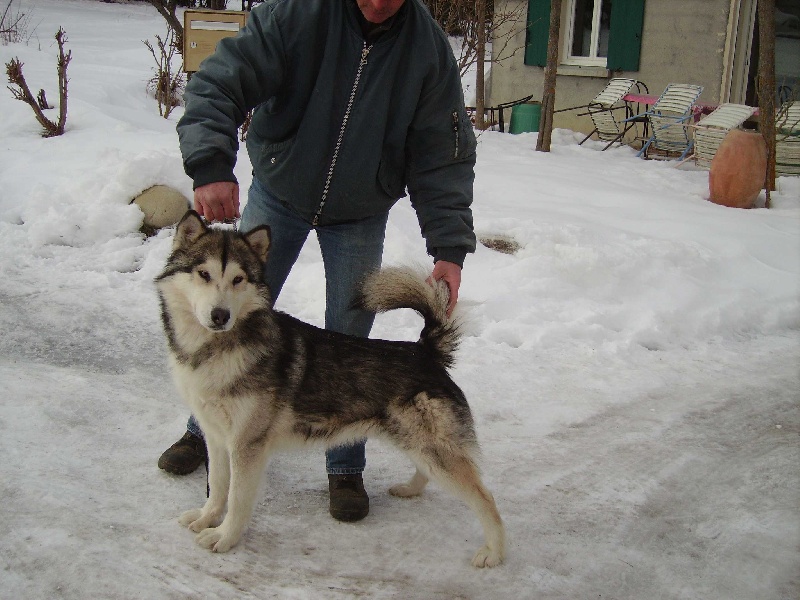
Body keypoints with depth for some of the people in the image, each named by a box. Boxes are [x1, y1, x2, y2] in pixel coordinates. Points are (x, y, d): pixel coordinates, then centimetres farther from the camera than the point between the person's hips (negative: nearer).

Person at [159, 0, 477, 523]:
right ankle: (208, 431, 31)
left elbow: (443, 157, -15)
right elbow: (220, 82, -27)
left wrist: (450, 247, -25)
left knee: (348, 340, 1)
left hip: (359, 217, 0)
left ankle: (346, 469, 18)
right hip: (278, 194, 1)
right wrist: (211, 165, -45)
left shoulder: (428, 48, -17)